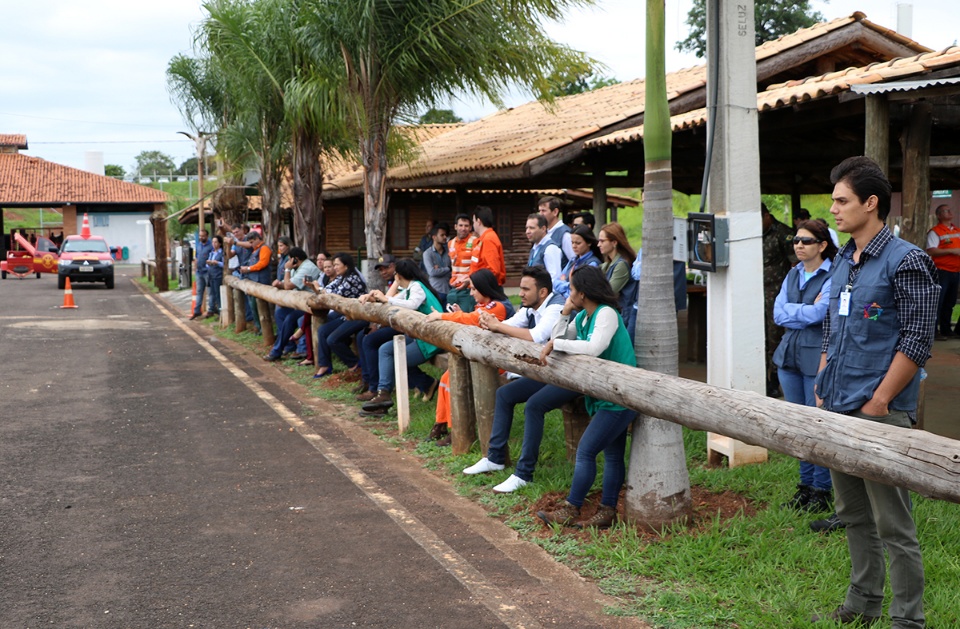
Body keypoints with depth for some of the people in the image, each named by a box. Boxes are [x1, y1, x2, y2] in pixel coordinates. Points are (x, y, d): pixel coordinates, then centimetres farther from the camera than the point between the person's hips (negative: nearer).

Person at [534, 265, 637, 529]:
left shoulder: (607, 313, -18)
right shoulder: (584, 316, 10)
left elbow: (594, 347, -32)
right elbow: (559, 337, 14)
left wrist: (555, 344, -25)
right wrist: (565, 313, 0)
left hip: (617, 399, -10)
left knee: (585, 451, -6)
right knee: (612, 455, 14)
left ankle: (570, 511, 2)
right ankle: (607, 511, 19)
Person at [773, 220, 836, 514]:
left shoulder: (833, 276, -9)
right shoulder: (793, 275, 13)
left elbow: (817, 314, -19)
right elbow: (778, 313, 2)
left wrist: (792, 312, -5)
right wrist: (807, 311, -8)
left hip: (817, 358, -7)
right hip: (789, 356, 7)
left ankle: (822, 489, 11)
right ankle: (805, 484, 24)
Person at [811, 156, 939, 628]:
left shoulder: (905, 261, -10)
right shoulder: (842, 263, 14)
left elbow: (916, 341, -14)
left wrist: (877, 402, -15)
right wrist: (823, 390, 12)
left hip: (878, 415, -8)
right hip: (837, 411, 8)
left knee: (893, 525, -1)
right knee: (854, 515, 17)